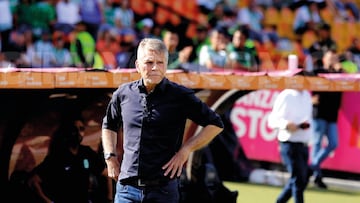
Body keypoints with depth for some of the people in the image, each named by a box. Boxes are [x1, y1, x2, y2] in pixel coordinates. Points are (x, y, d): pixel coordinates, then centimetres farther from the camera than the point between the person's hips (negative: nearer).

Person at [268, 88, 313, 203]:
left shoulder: (306, 95, 12)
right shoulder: (286, 96, -12)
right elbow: (272, 120, -11)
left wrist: (307, 123, 3)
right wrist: (286, 124, -30)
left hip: (303, 145, 8)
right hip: (290, 145, -8)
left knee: (303, 179, 13)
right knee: (299, 180, -8)